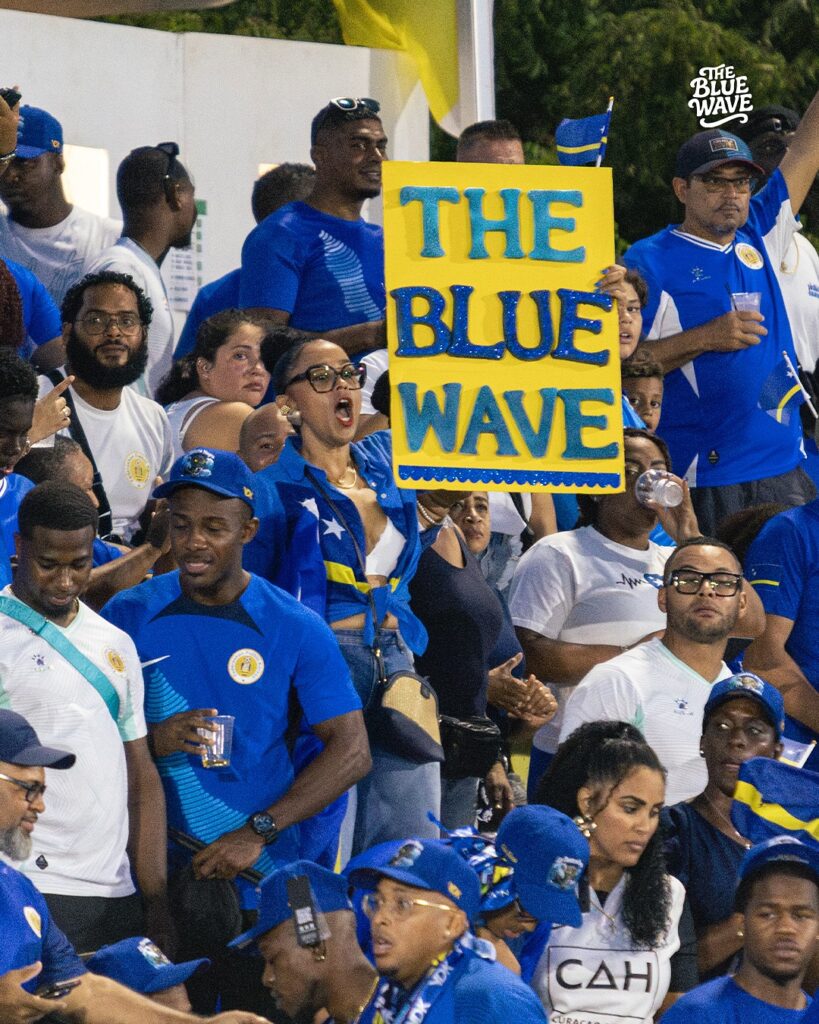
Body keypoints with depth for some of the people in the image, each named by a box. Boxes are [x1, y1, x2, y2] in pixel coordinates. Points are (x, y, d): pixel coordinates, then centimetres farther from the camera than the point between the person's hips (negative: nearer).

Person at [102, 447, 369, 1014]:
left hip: (261, 883, -1)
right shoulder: (129, 615, 3)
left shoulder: (296, 628, 0)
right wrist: (152, 742, -16)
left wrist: (257, 833, -13)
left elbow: (351, 751, -3)